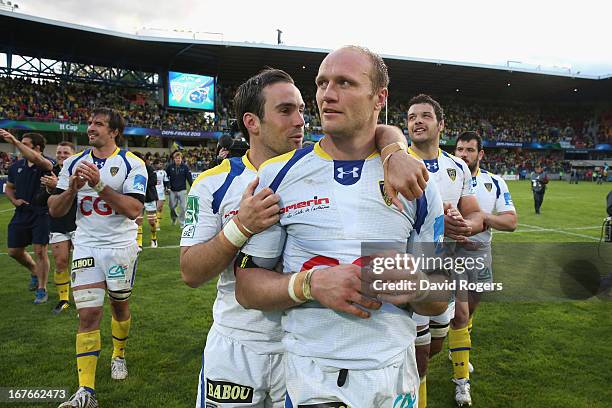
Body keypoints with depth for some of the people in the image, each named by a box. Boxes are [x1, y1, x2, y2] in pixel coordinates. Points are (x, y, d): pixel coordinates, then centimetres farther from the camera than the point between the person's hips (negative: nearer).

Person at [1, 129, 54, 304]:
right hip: (21, 215, 6)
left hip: (41, 214, -6)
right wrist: (14, 200, -1)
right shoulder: (16, 166, 8)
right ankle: (34, 271, 40)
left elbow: (38, 160, -36)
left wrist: (15, 142, -39)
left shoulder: (47, 163, -11)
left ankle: (42, 290, 11)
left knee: (40, 251, -4)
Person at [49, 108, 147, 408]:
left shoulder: (132, 164, -6)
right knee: (88, 314, -4)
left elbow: (134, 209, -17)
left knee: (119, 305, 14)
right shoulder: (74, 163, 7)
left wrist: (99, 185, -24)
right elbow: (54, 211, 5)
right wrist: (73, 188, -14)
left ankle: (118, 355, 40)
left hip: (121, 245, -2)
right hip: (86, 246, 2)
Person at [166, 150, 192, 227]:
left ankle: (182, 223, 12)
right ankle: (174, 217, 37)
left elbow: (189, 178, -3)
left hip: (182, 190, -1)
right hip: (172, 190, 1)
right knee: (172, 207, 7)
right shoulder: (170, 167, 1)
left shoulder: (185, 167, -2)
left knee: (182, 207, -1)